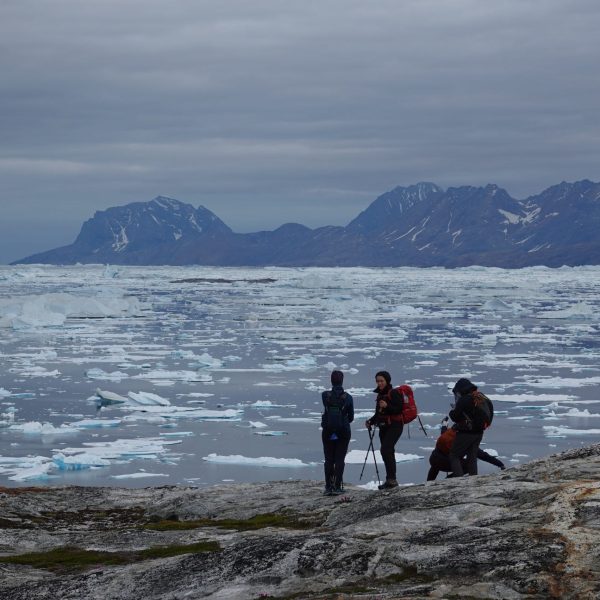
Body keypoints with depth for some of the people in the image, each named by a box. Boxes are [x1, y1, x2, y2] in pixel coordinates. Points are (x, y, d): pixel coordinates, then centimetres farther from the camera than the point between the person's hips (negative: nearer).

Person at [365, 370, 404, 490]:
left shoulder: (393, 393, -9)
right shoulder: (380, 395, 16)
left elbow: (399, 409, -16)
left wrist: (387, 406, -27)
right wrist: (371, 421, 9)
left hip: (394, 426, -9)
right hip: (384, 427, 9)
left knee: (385, 450, -21)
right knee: (388, 452, 9)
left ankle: (391, 479, -21)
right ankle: (390, 480, 15)